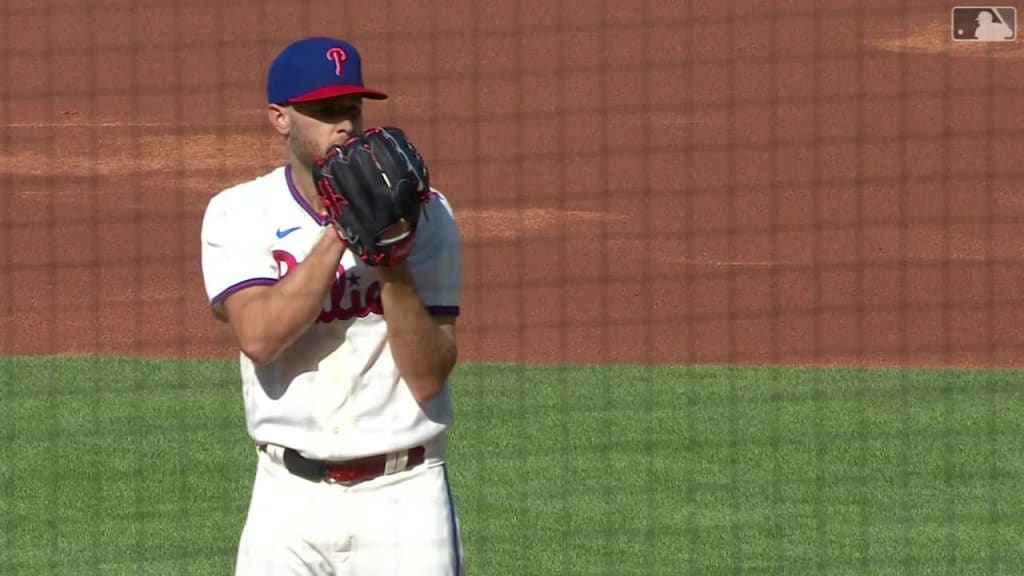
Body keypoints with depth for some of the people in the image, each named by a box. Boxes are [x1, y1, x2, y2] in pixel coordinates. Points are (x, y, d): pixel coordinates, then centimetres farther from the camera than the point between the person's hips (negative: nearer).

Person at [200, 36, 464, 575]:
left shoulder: (421, 214, 0)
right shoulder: (238, 215, 1)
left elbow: (427, 379, -7)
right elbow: (260, 337, -16)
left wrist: (392, 262, -19)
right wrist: (340, 231, -19)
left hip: (403, 493, 0)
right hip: (290, 498, 0)